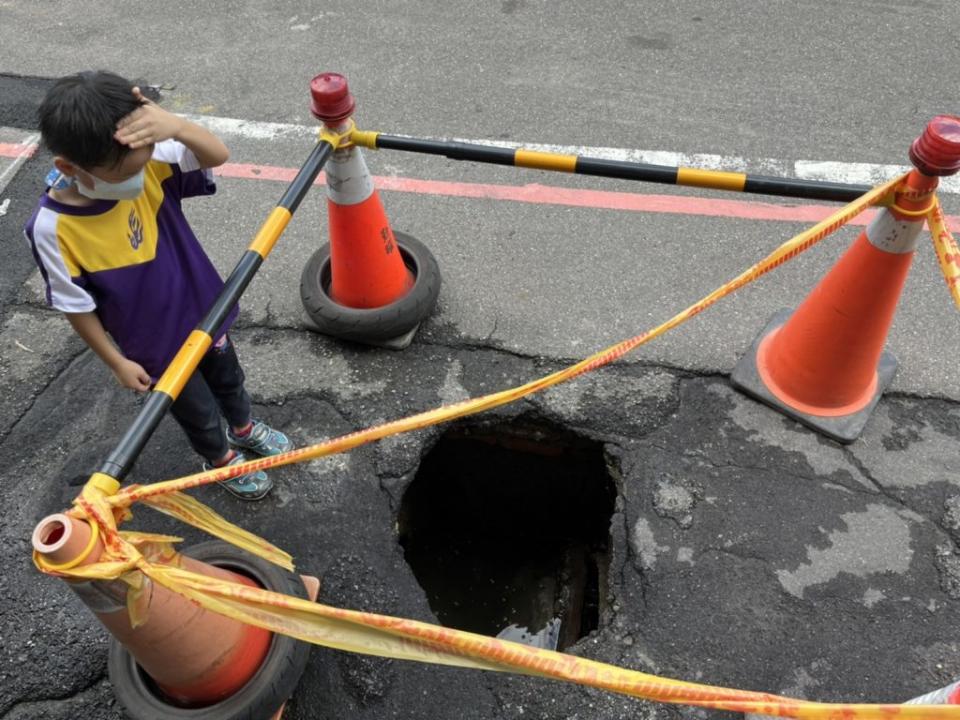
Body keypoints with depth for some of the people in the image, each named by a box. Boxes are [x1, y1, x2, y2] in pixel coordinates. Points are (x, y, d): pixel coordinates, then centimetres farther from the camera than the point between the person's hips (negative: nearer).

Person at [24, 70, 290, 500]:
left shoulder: (146, 164, -21)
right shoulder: (53, 228, -29)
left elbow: (218, 156, -25)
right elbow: (77, 307, -18)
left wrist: (175, 126, -45)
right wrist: (117, 363, -9)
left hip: (203, 311, 4)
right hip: (157, 346, -4)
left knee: (228, 379, 31)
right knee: (200, 413, 21)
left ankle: (244, 429, 62)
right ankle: (221, 459, 53)